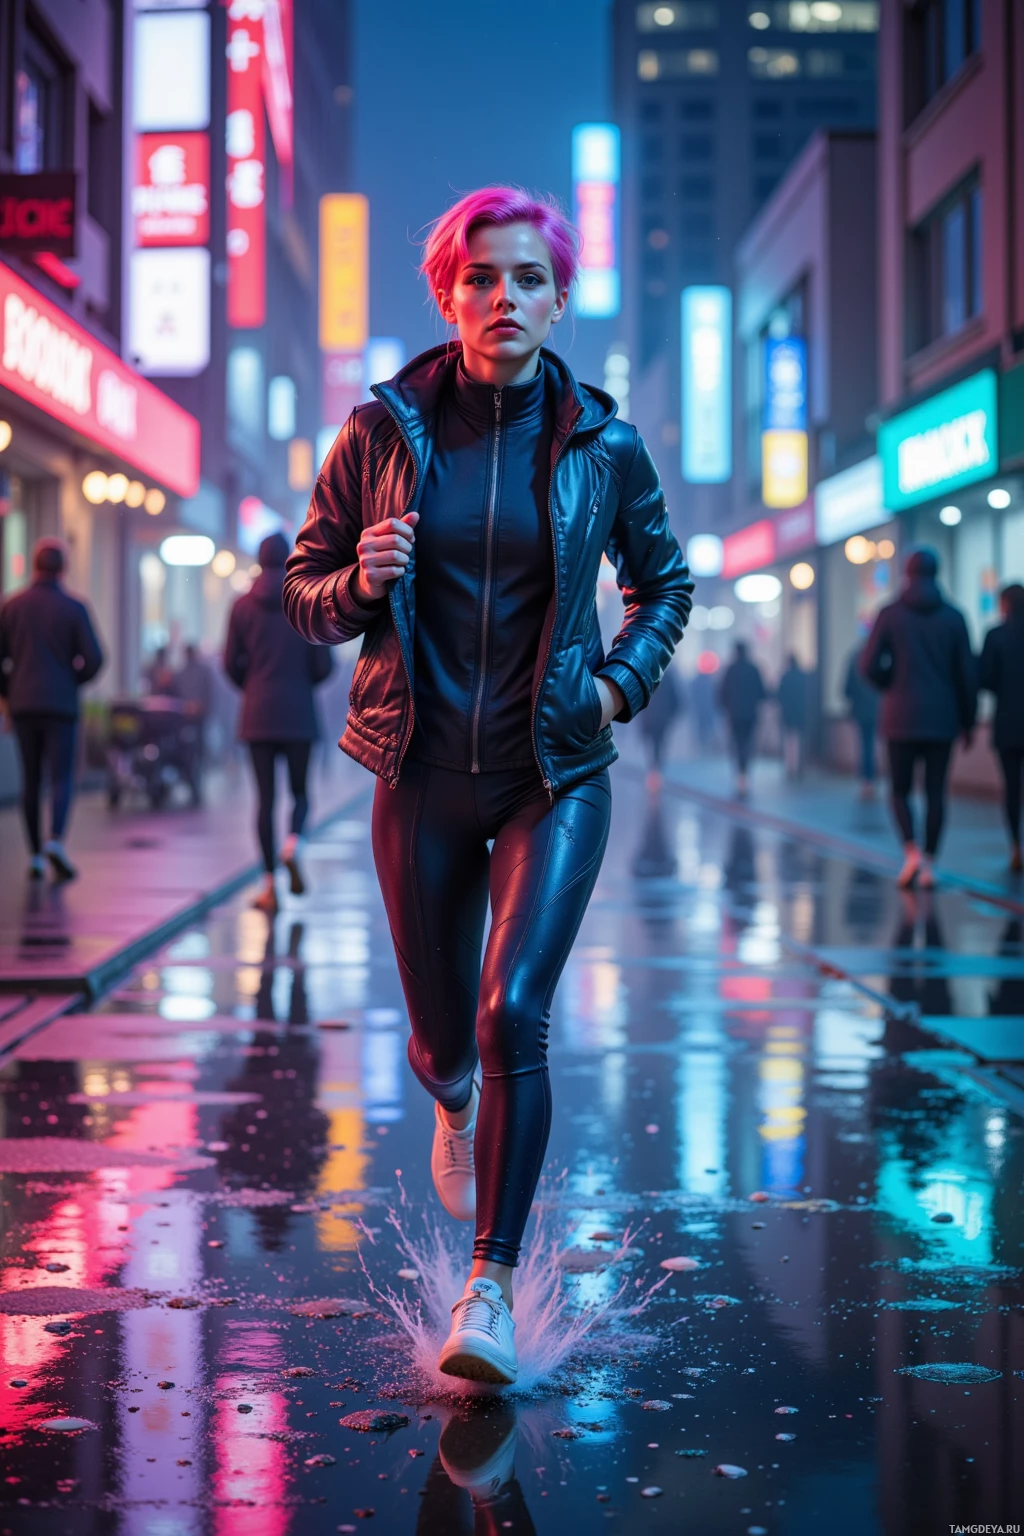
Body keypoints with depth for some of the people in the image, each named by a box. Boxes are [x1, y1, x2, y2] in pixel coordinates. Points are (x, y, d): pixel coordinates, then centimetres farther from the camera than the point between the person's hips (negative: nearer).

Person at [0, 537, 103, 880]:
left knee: (31, 780, 9)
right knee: (61, 777, -3)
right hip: (61, 704, -3)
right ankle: (55, 840, -26)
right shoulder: (73, 607, -4)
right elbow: (93, 659, -8)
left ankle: (36, 856, 9)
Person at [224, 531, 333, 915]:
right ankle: (293, 844, -20)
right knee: (299, 791, 12)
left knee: (265, 796, 4)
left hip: (258, 713, 1)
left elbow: (231, 663, 0)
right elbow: (323, 665, -3)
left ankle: (269, 886, 0)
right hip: (298, 711, -1)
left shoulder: (244, 606, 0)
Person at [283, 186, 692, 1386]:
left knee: (514, 1015, -18)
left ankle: (491, 1289, -9)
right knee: (441, 1034, 12)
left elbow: (663, 579, 15)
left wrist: (625, 681, -1)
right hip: (424, 776, 1)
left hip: (557, 775, -1)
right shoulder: (384, 430, -4)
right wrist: (359, 585, -18)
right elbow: (305, 590, 4)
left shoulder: (602, 445, -2)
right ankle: (456, 1108, 51)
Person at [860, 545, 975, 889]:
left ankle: (912, 851, -13)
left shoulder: (890, 614, -3)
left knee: (901, 790, 8)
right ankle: (929, 863, 4)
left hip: (901, 718, -1)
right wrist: (968, 720, 10)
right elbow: (966, 674, 1)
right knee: (935, 792, 6)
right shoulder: (953, 616, 1)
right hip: (942, 719, 1)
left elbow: (869, 666, -7)